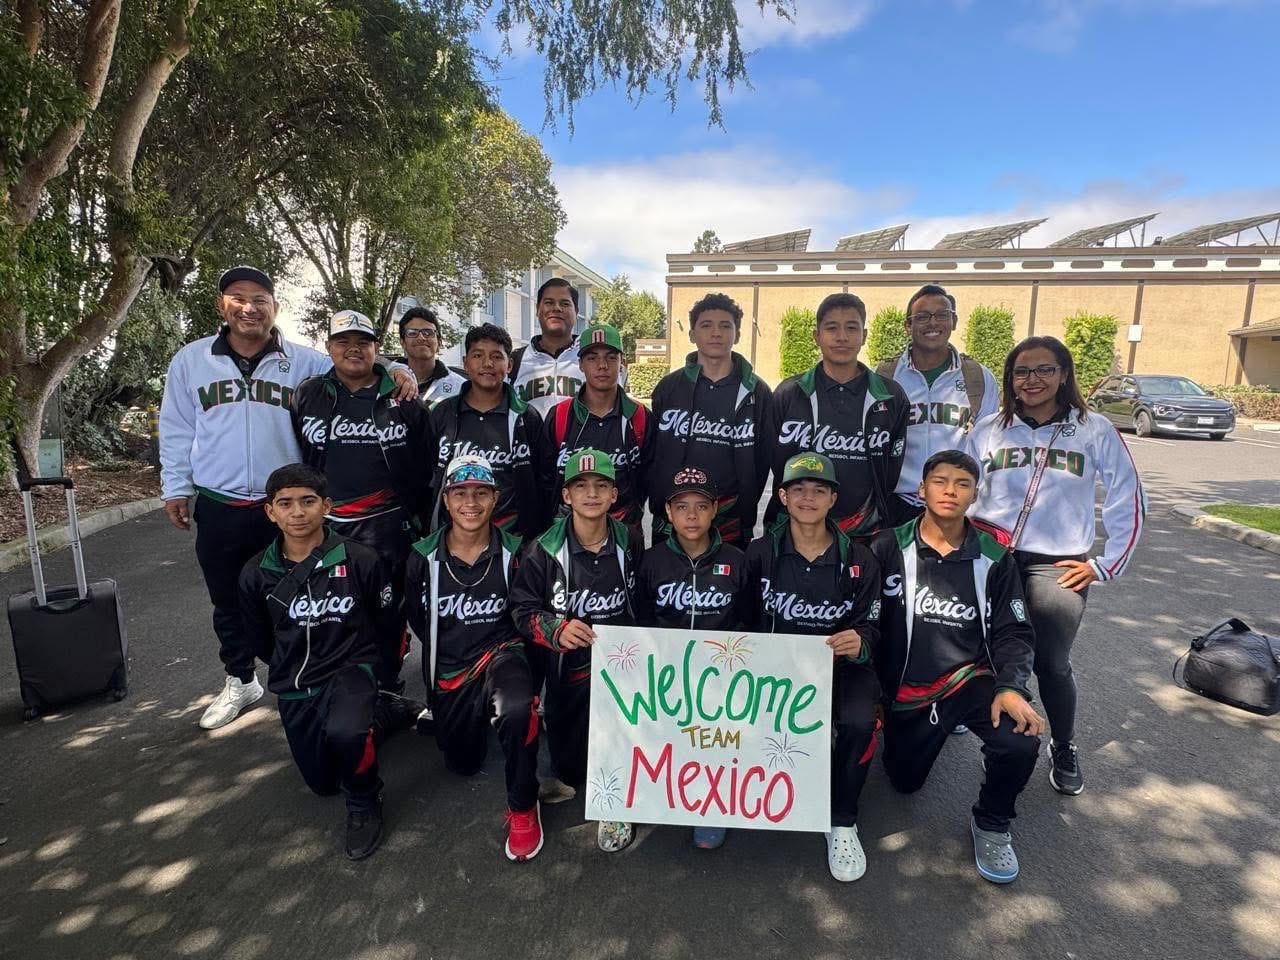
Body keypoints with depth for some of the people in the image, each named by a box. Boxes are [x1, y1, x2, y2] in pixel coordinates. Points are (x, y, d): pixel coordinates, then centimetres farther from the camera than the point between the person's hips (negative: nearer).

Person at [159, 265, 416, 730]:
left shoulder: (304, 361, 0)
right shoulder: (190, 361, 5)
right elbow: (177, 431, 9)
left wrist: (395, 370, -22)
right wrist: (177, 487, 6)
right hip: (218, 507, 2)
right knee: (229, 603, 18)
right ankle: (240, 682, 39)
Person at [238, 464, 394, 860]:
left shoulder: (359, 560, -14)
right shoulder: (256, 575, -5)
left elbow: (385, 624, 0)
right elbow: (259, 642, 10)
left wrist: (350, 656, 5)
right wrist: (293, 668, 12)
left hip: (350, 669, -4)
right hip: (294, 687, 4)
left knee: (344, 731, -35)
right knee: (323, 783, 13)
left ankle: (364, 803, -4)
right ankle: (372, 720, 41)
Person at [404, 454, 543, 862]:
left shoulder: (514, 553, -13)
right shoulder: (424, 557, -7)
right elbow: (418, 620, 7)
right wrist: (450, 649, 6)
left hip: (500, 651, -3)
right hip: (447, 669, 4)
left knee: (517, 708, -37)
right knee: (462, 765, 16)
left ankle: (523, 808, -13)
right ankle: (474, 717, 50)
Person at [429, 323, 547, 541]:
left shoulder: (526, 417, 3)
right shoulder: (442, 413, 7)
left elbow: (542, 484, 6)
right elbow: (427, 479, 11)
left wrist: (533, 539, 2)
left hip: (510, 535, -1)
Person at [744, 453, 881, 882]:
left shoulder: (858, 559, 1)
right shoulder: (759, 553, -1)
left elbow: (869, 628, 4)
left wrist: (859, 644, -19)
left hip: (839, 665, 1)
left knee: (858, 723, -29)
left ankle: (842, 822, -2)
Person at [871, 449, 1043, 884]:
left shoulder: (993, 558, -2)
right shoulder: (888, 548, -10)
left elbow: (1013, 632, 0)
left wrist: (1012, 685, -19)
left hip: (971, 677, 0)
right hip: (906, 689, 0)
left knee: (1020, 743, -28)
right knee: (905, 781, 12)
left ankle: (991, 824, 5)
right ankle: (941, 725, 43)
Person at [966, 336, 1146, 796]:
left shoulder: (1095, 431, 2)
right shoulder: (988, 430, 6)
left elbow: (1129, 503, 4)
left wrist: (1105, 565, 2)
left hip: (1058, 565, -1)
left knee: (1051, 663, -3)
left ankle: (1064, 748, 24)